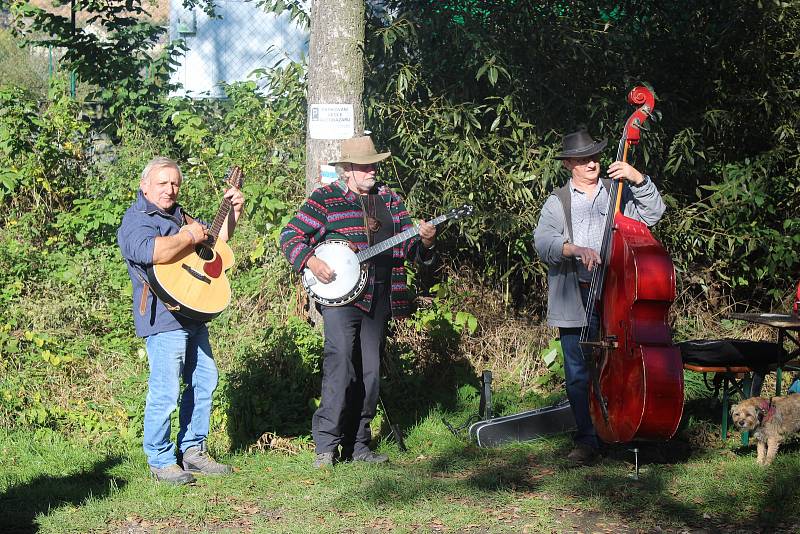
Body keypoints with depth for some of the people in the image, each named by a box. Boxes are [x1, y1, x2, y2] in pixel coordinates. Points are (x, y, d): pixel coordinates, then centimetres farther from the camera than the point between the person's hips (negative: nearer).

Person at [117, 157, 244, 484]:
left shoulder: (177, 215, 19)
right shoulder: (136, 220, -11)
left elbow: (216, 240, 33)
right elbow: (150, 251, -33)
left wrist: (233, 212, 18)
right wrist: (189, 237, -20)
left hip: (192, 315, 10)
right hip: (163, 318, -10)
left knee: (205, 378, 15)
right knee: (166, 390, -9)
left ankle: (192, 451, 25)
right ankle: (160, 461, 1)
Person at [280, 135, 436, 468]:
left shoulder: (388, 199, 16)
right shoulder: (325, 199, 1)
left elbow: (406, 244, 16)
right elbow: (290, 235, 0)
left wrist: (424, 241, -6)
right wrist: (310, 262, -16)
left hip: (379, 299, 6)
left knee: (369, 372, 7)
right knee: (340, 364, -17)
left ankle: (357, 444, 16)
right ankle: (326, 445, -13)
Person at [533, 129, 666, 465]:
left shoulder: (618, 193, 13)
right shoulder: (557, 202, 9)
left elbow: (653, 213, 4)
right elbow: (543, 242, -5)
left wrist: (638, 179, -8)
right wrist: (575, 249, -23)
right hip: (575, 301, 0)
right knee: (578, 375, 1)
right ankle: (588, 440, 10)